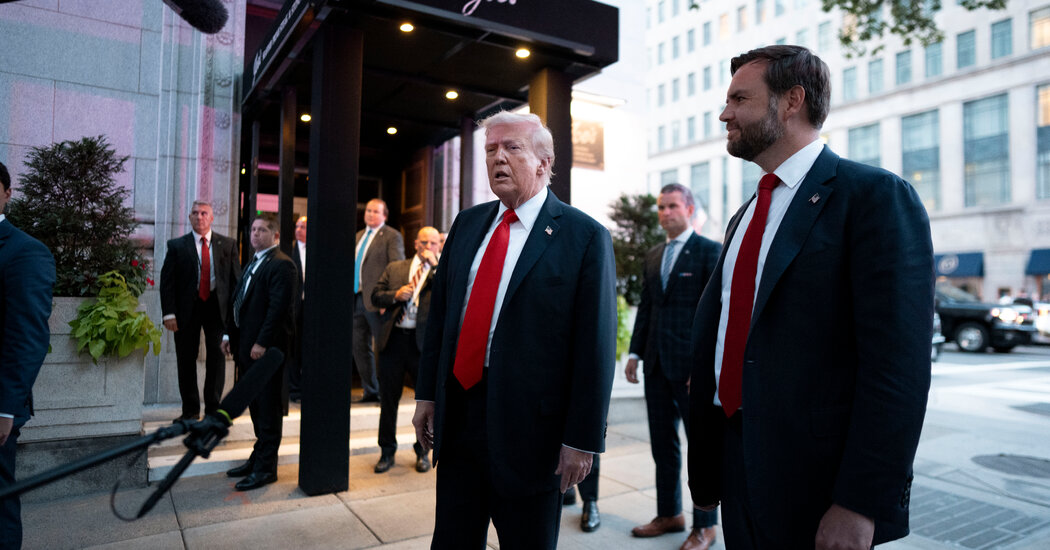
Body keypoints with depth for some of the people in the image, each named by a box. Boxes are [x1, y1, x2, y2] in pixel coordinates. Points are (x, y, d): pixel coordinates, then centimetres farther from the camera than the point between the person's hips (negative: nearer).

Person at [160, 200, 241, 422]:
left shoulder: (228, 244, 6)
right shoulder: (177, 245, 4)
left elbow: (235, 278, 5)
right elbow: (166, 281, 0)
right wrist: (169, 313, -9)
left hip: (217, 306, 0)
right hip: (187, 308, 0)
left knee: (216, 357, 3)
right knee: (186, 359, 7)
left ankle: (213, 408, 14)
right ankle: (190, 410, 20)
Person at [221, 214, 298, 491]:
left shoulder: (281, 265, -13)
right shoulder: (253, 263, 18)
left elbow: (278, 307, -20)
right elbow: (239, 302, 21)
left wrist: (262, 343, -22)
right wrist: (229, 333, 16)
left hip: (266, 348, -9)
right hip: (247, 345, 9)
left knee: (267, 408, -1)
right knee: (256, 405, 16)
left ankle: (266, 467, 8)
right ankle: (258, 457, 28)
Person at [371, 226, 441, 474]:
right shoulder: (395, 268, 13)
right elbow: (375, 296, 10)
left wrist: (435, 264, -13)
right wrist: (395, 295, -9)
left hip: (424, 342, -2)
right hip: (393, 339, 3)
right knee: (388, 398, 10)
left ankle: (423, 452, 24)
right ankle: (387, 451, 26)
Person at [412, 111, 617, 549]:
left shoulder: (585, 237, -9)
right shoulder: (467, 224, 9)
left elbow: (595, 344, -12)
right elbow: (439, 312, 12)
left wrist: (582, 439, -12)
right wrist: (427, 394, 10)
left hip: (529, 429, -5)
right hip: (456, 417, 5)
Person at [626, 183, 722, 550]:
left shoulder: (709, 251, -5)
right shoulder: (653, 255, 14)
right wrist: (635, 353, 10)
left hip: (692, 365, -6)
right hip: (657, 364, 6)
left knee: (701, 446, 6)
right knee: (663, 445, 14)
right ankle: (669, 514, 29)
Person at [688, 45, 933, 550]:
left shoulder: (876, 196, -10)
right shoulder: (745, 218, 13)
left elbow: (897, 363, -18)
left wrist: (860, 505, -21)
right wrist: (703, 467, 13)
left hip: (818, 483, -7)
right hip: (736, 464, 7)